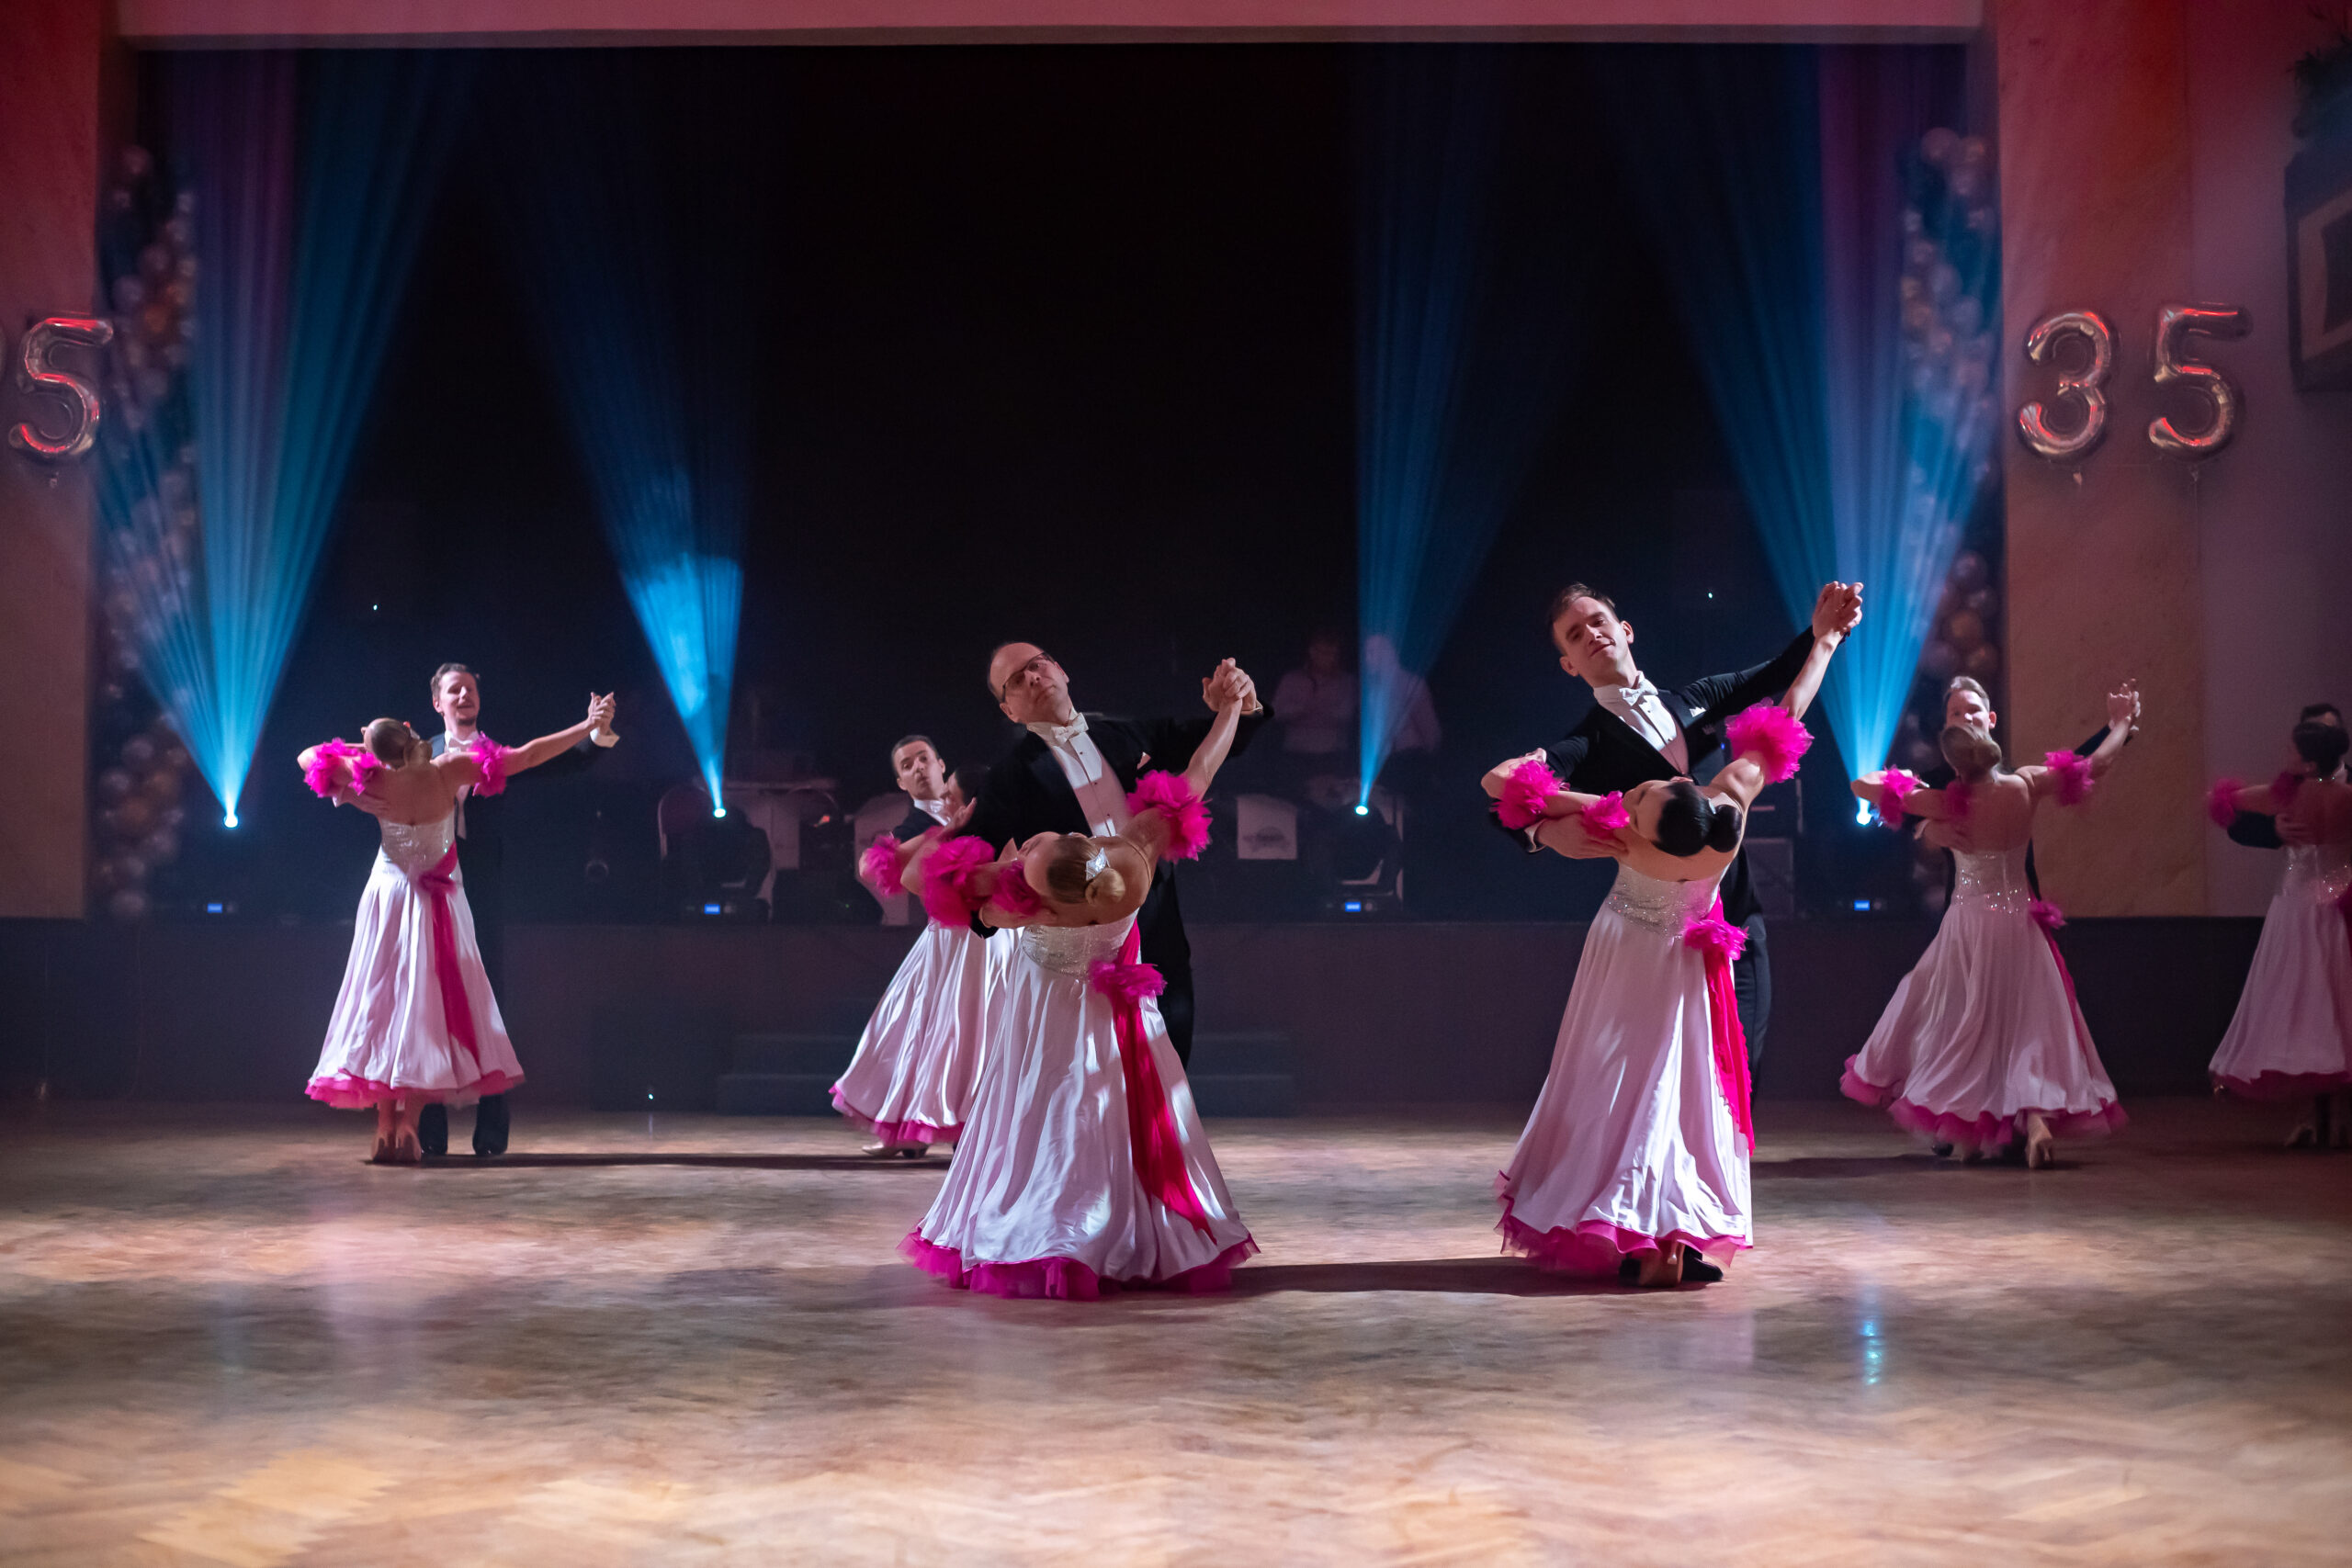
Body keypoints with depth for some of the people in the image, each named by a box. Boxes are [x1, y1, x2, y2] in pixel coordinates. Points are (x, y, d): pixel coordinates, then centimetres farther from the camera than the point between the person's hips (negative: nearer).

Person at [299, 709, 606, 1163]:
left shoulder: (373, 781, -14)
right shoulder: (448, 771, -14)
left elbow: (309, 756, 2)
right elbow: (528, 756, -10)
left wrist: (355, 754, 10)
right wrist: (588, 726, -4)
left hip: (390, 898, 0)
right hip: (439, 904, 0)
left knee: (383, 1004, 5)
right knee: (426, 1005, 4)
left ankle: (386, 1128, -1)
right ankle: (408, 1126, -5)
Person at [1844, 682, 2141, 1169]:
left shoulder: (1950, 805, -14)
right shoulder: (2026, 786, -9)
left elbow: (1862, 785, -12)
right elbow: (2094, 765, 4)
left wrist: (1895, 779, 9)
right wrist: (2121, 724, 20)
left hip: (1970, 922, -2)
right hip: (2019, 922, 2)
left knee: (1962, 1023, 11)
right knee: (2028, 1020, 5)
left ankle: (1962, 1128, 13)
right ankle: (2036, 1116, -15)